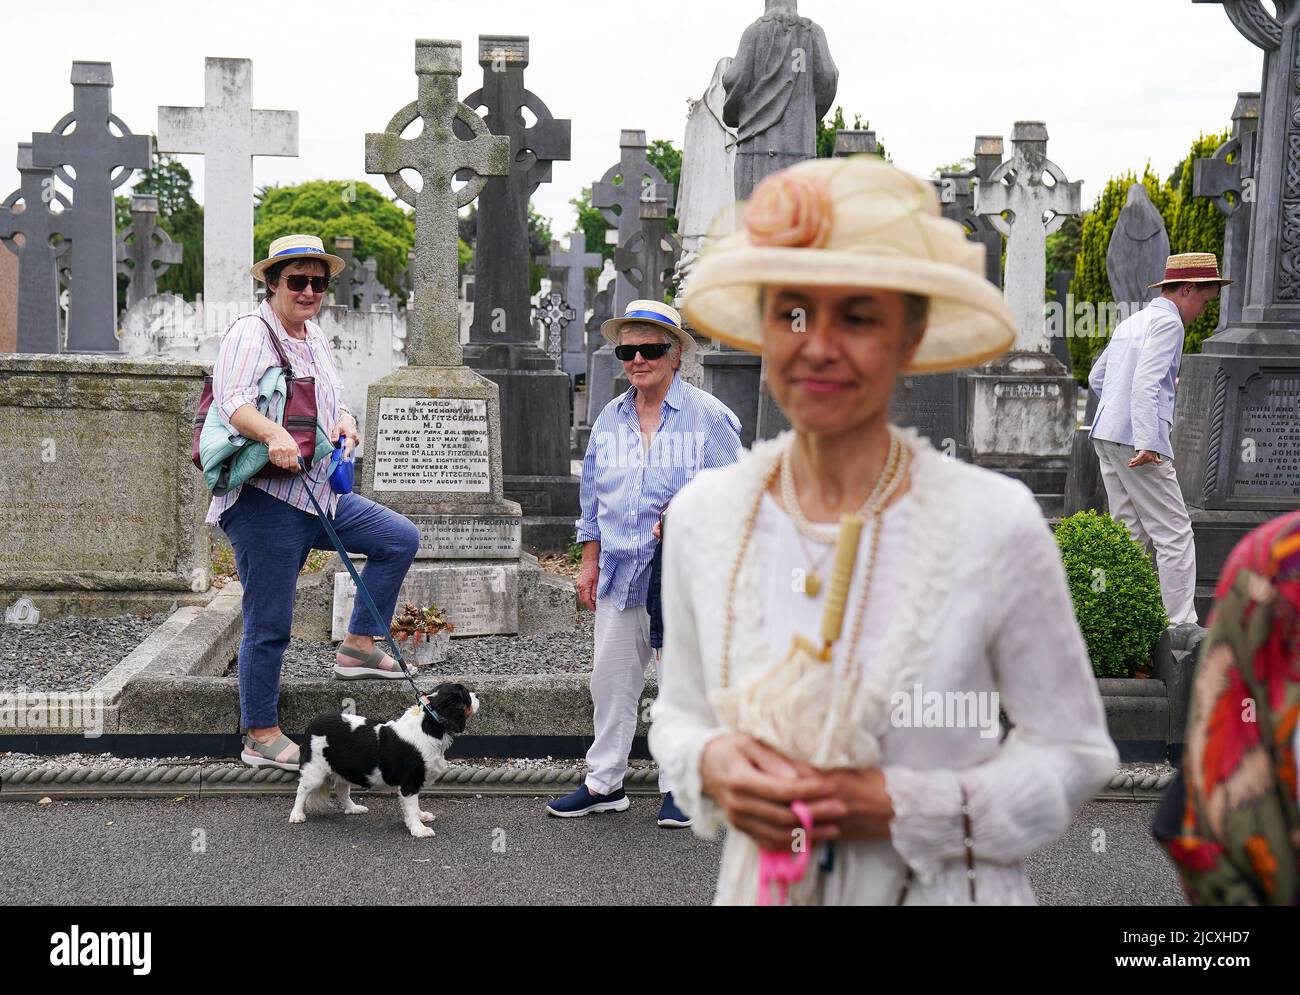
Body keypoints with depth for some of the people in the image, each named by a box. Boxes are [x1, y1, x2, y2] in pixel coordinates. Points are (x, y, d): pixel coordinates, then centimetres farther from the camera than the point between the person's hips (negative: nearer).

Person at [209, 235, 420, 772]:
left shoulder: (316, 338, 15)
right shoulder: (251, 333, -12)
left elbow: (332, 403, 19)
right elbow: (232, 403, -26)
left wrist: (344, 420, -6)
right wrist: (274, 432, -46)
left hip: (320, 493, 9)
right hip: (266, 502, -8)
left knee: (401, 539, 10)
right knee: (269, 625, -2)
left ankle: (357, 646, 17)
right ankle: (260, 736, 11)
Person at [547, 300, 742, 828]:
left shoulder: (708, 416, -4)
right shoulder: (610, 419, 12)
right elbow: (593, 496, 19)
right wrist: (590, 563, 15)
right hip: (621, 570, 5)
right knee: (611, 676, 8)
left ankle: (678, 786, 14)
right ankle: (604, 782, 18)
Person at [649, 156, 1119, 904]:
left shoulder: (996, 523, -16)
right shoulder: (705, 514, -6)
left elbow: (1073, 751, -7)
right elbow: (679, 714, 7)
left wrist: (905, 806, -18)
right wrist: (710, 764, -14)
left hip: (944, 889, -2)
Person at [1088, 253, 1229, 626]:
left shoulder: (1130, 322, 20)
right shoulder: (1168, 322, -8)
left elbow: (1096, 378, 26)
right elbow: (1145, 383, -19)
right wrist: (1147, 441, -24)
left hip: (1106, 435, 9)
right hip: (1135, 441, -9)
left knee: (1130, 533, 12)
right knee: (1174, 533, -6)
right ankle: (1181, 624, -7)